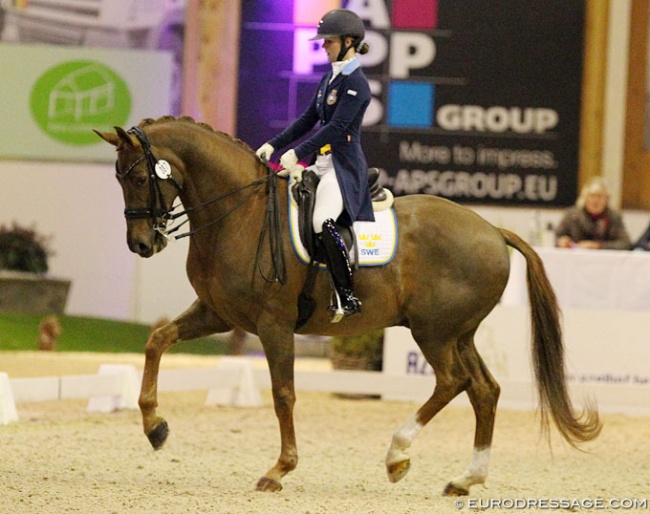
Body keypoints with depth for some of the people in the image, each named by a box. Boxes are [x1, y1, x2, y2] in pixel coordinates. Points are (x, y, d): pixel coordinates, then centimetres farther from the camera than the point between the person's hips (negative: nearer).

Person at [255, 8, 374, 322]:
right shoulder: (330, 78, 16)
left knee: (323, 222, -31)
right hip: (322, 163, 10)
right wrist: (274, 145, 9)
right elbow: (308, 120, 19)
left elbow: (336, 128, -20)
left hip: (344, 166, -10)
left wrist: (298, 153, -23)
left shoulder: (355, 83, -13)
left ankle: (347, 298, -26)